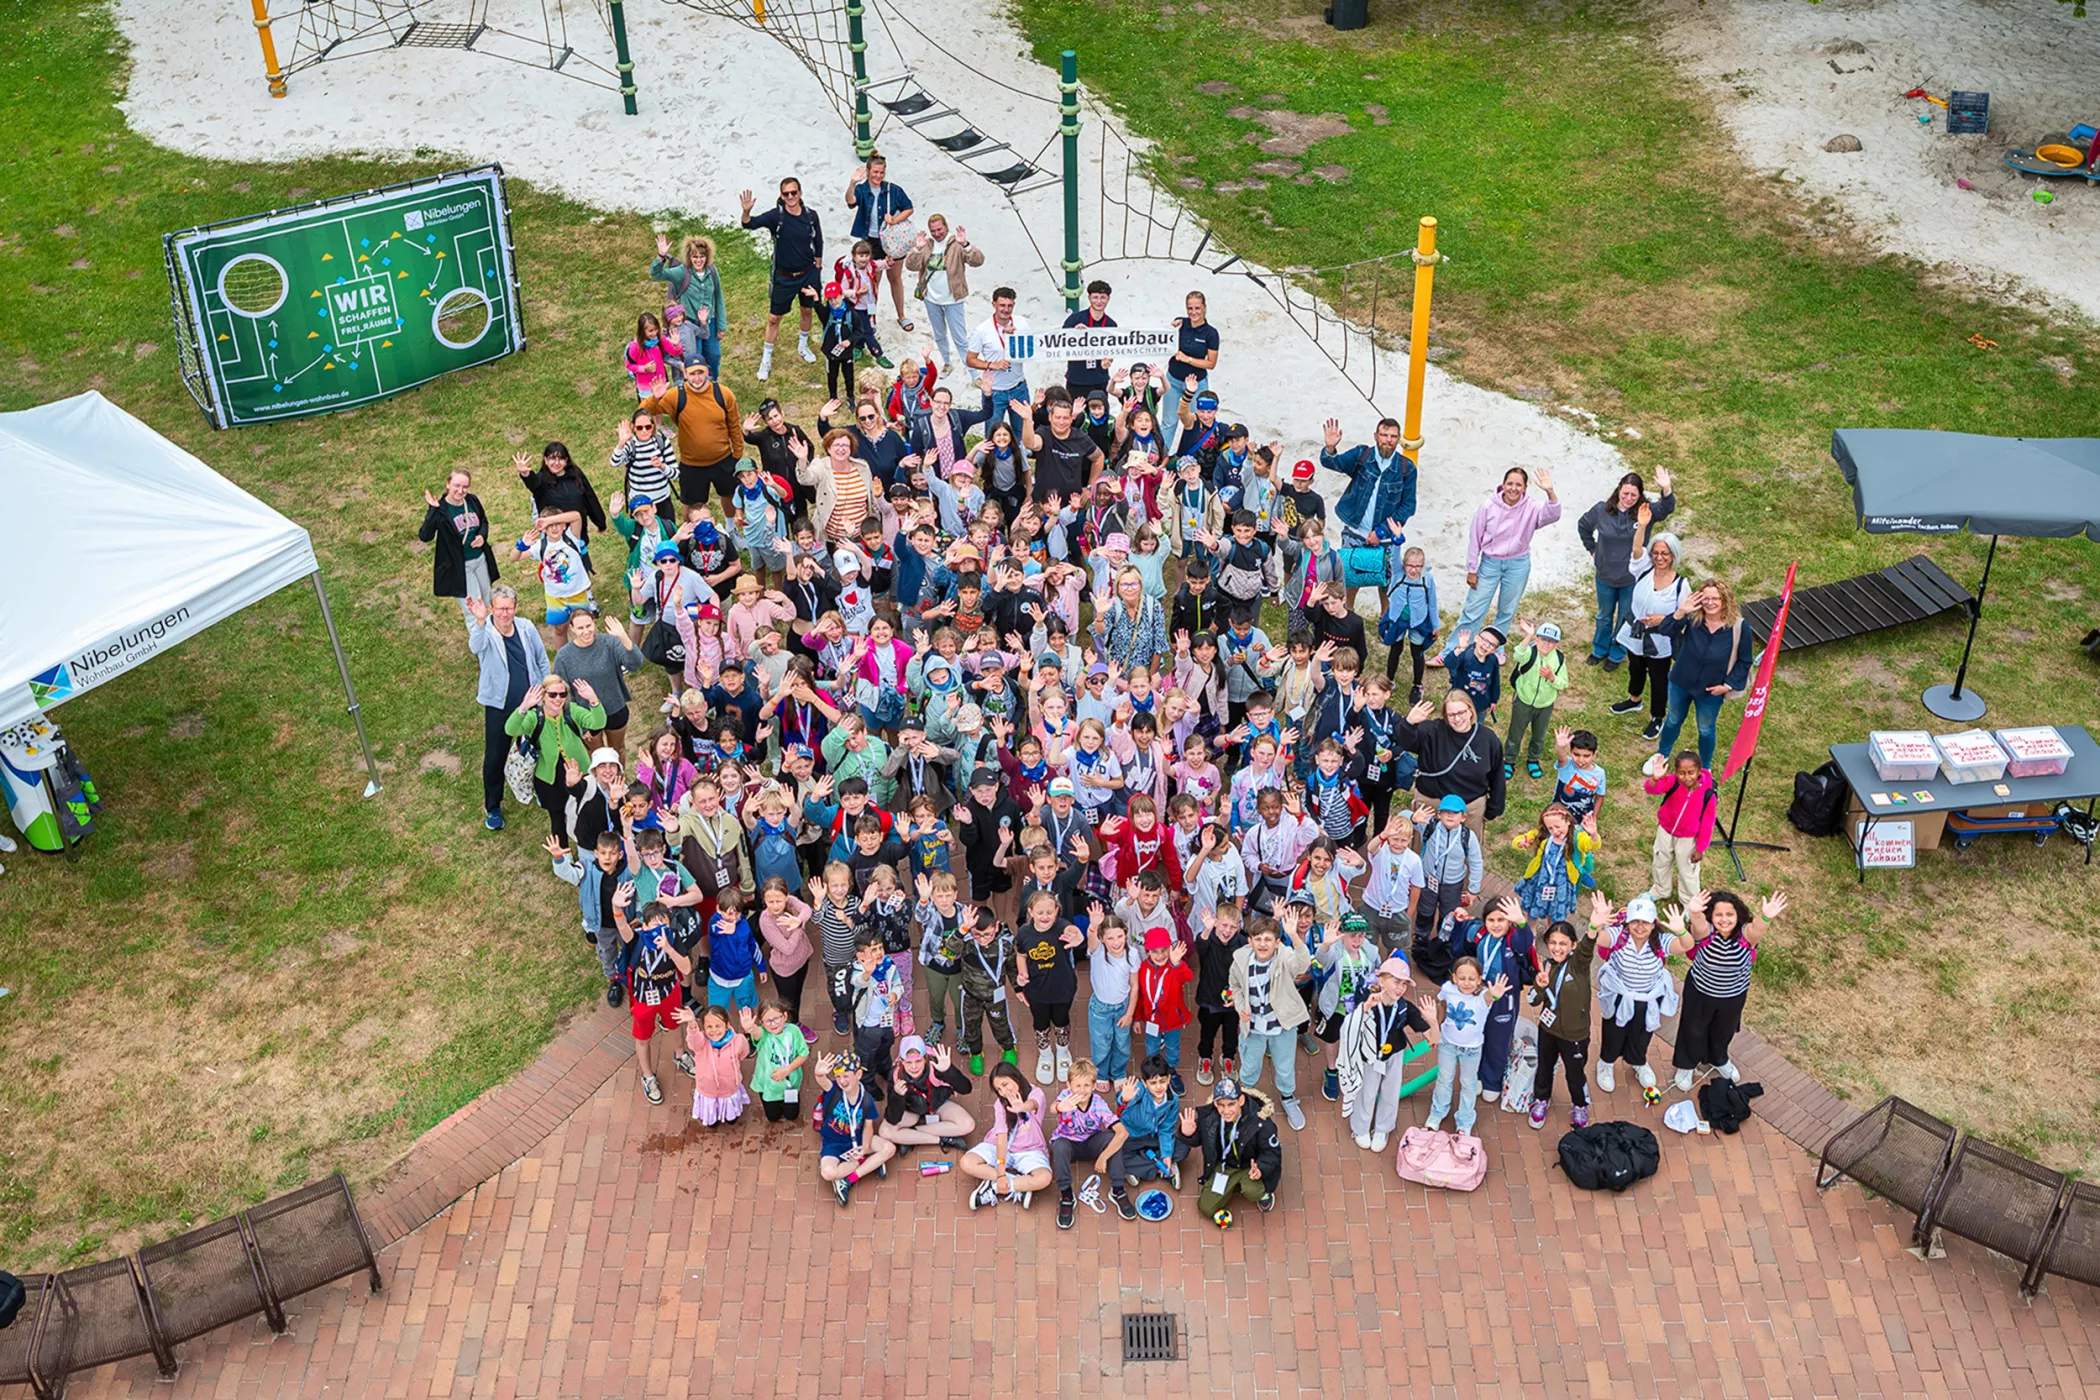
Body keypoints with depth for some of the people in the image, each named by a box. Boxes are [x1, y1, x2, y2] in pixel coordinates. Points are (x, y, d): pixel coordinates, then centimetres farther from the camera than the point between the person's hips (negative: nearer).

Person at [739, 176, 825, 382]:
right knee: (774, 318, 4)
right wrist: (746, 212, -52)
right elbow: (750, 224, -30)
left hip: (808, 274, 3)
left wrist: (817, 269, 8)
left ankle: (803, 346, 47)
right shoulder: (776, 216, -17)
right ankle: (766, 360, 17)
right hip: (784, 277, -3)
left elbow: (818, 243, 6)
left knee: (807, 310, 21)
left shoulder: (811, 216, -8)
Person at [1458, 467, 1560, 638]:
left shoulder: (1531, 508, -12)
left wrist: (1550, 492, -49)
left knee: (1507, 611, 15)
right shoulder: (1489, 506, -13)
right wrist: (1472, 570, -2)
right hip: (1490, 563, -1)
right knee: (1473, 610, 3)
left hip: (1518, 565, 1)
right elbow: (1475, 539, -5)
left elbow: (1553, 515, -32)